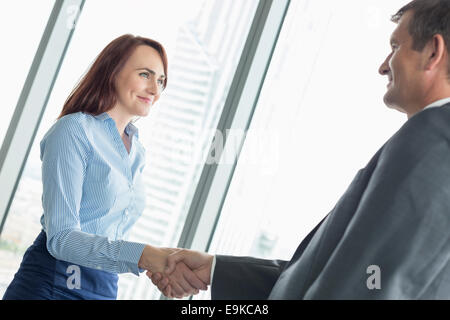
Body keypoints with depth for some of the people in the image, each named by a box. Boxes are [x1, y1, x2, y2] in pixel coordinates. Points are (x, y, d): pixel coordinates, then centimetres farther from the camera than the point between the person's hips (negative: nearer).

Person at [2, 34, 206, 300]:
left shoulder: (138, 153, 12)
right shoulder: (74, 130, -10)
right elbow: (60, 237, -20)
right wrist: (144, 256, -31)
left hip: (105, 289, 7)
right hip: (52, 286, -7)